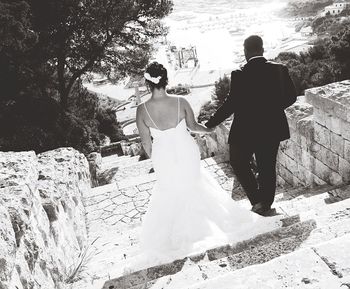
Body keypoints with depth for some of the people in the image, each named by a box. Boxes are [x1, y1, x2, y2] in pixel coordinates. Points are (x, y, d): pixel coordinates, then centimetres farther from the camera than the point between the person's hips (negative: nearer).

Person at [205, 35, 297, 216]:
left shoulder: (239, 75, -17)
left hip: (245, 131, -4)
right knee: (267, 168, 18)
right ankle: (266, 205, 33)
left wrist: (210, 124, -8)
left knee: (239, 164, 18)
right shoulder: (280, 70, -4)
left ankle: (257, 200, 12)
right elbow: (291, 97, 4)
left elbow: (231, 104, -18)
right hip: (273, 130, 5)